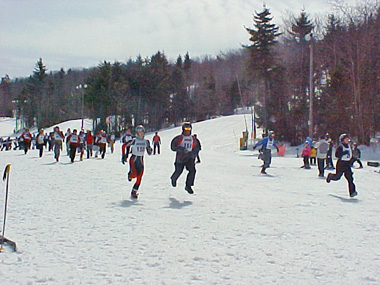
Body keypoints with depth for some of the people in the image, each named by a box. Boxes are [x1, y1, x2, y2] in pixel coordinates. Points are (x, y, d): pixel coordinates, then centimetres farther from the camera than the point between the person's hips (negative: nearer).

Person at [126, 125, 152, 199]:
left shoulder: (146, 141, 4)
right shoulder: (134, 140, -8)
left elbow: (149, 153, 6)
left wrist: (149, 146, -11)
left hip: (141, 161, 4)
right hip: (133, 159, -4)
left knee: (139, 178, -2)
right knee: (134, 174, -24)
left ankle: (134, 192, 13)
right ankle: (130, 175, 15)